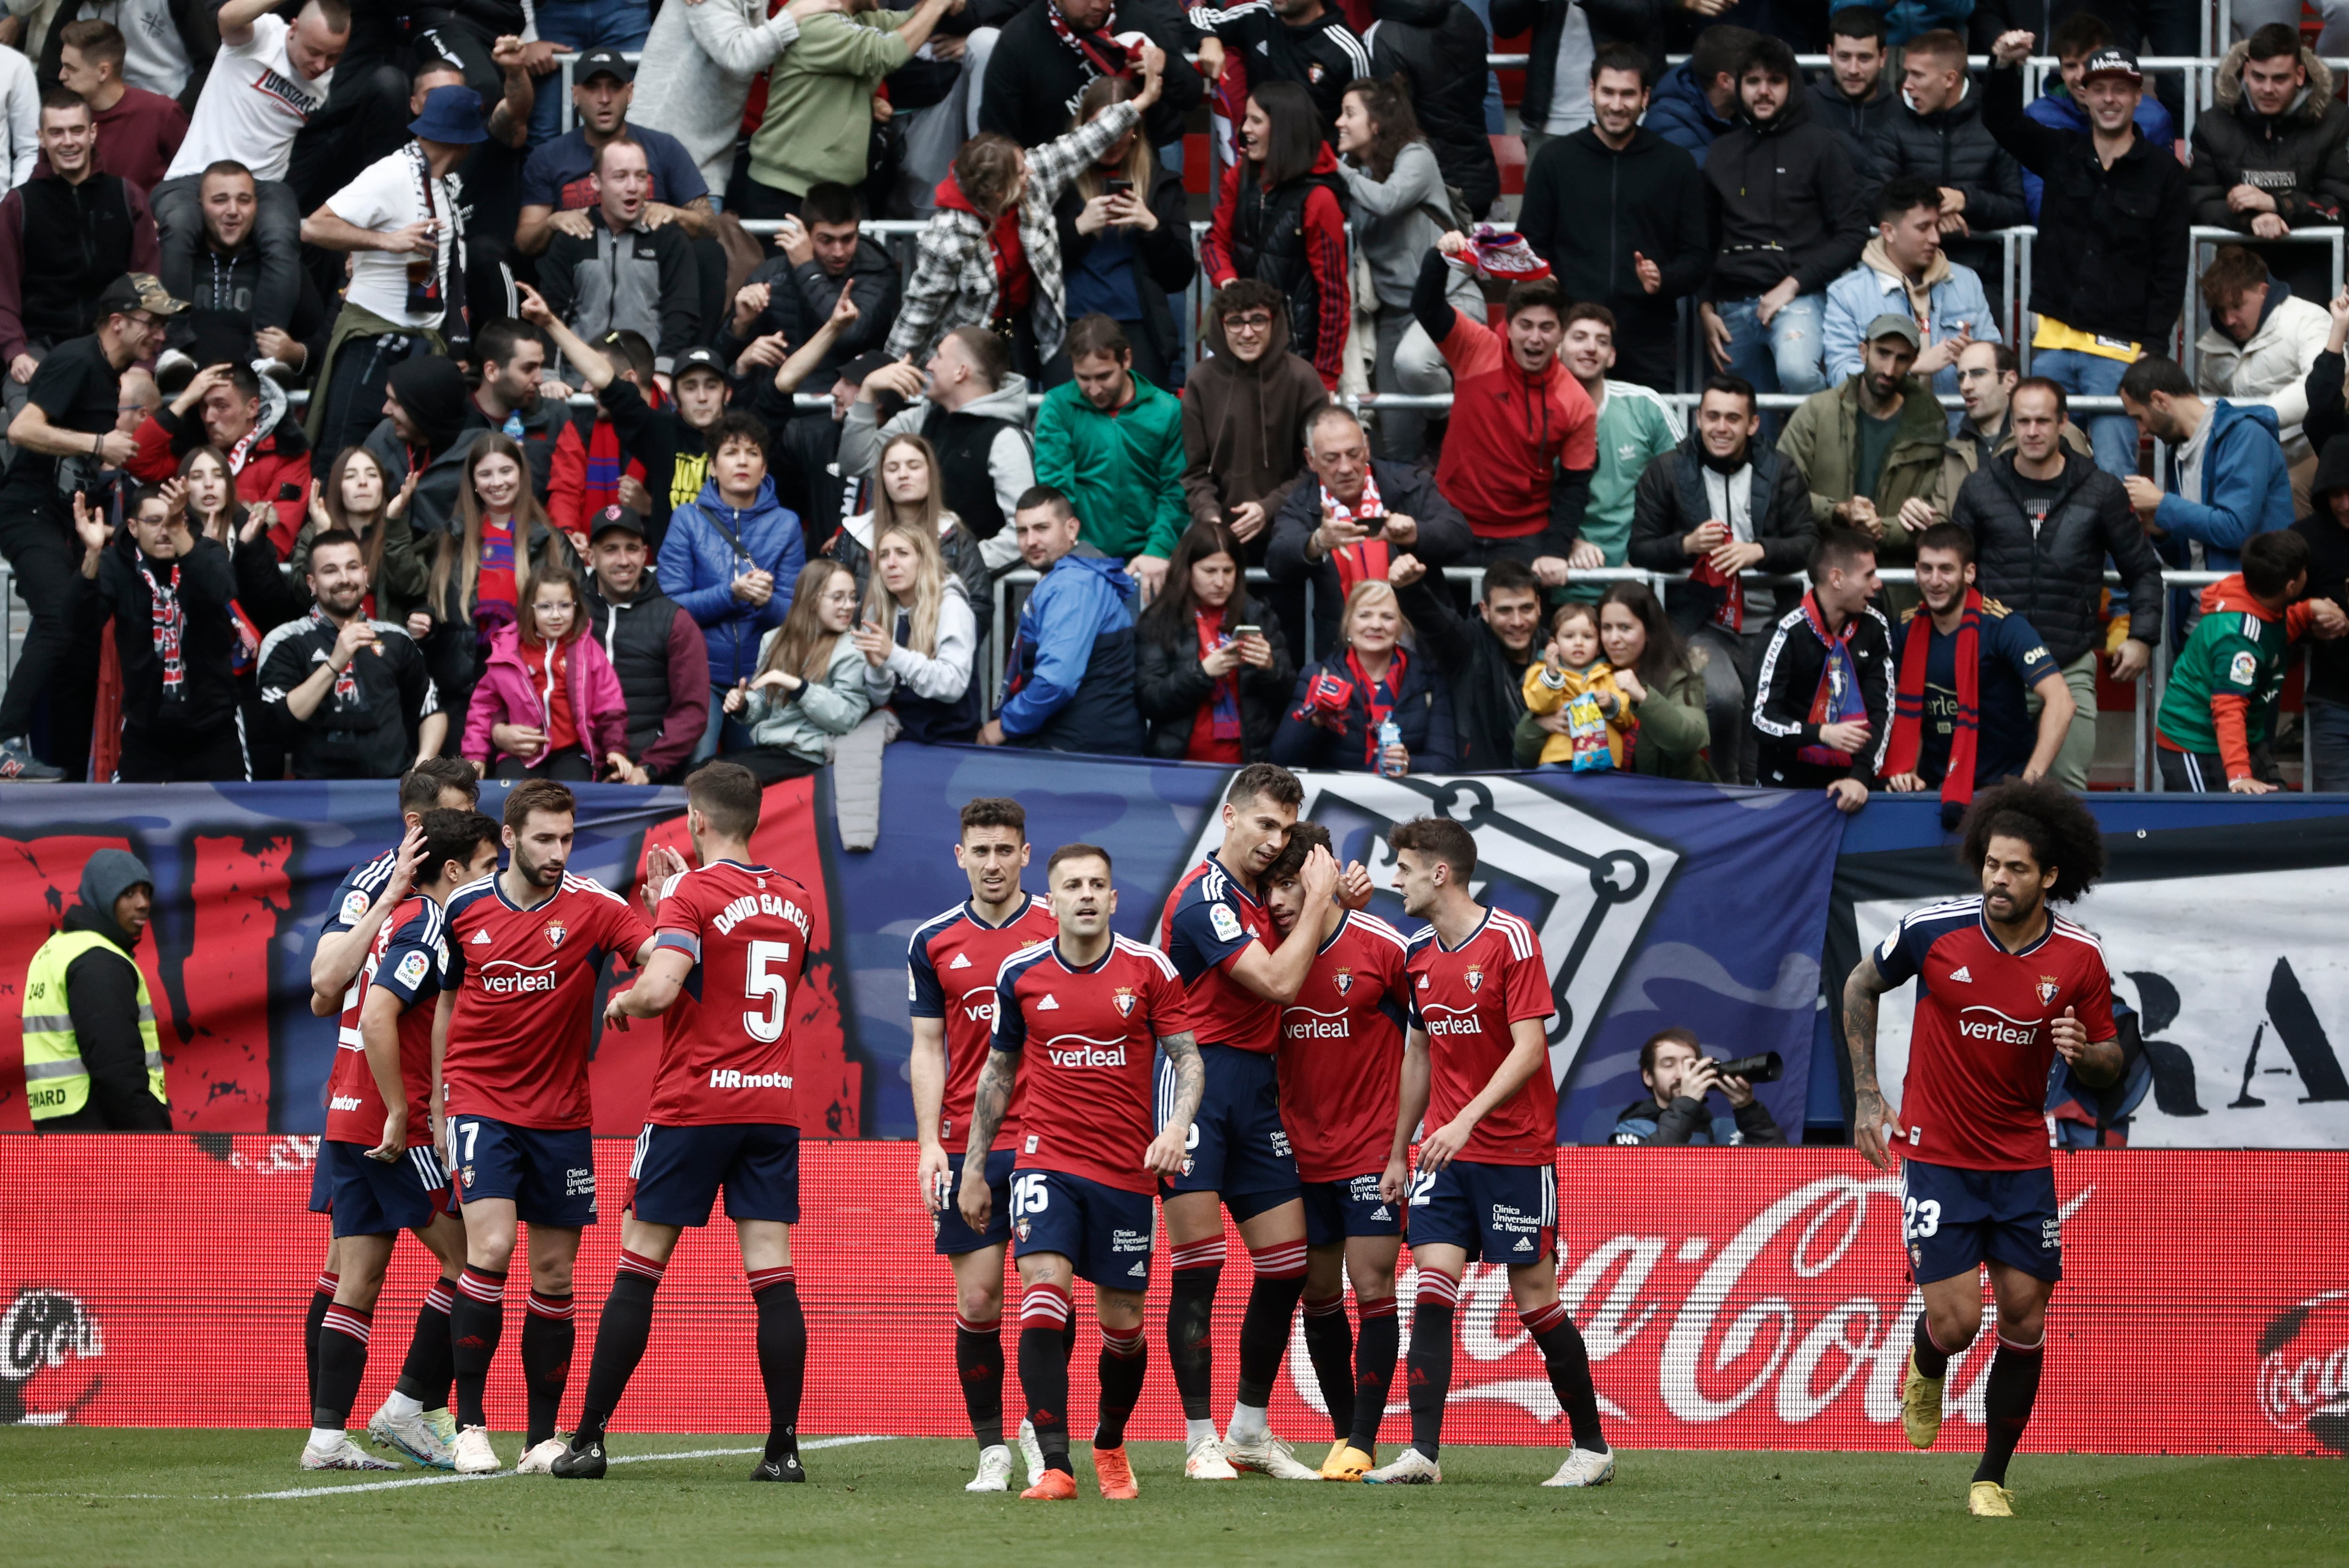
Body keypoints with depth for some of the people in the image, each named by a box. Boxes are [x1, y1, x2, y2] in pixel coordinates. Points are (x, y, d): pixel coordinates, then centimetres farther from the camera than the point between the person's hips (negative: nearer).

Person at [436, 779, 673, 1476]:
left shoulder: (591, 907, -4)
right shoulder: (465, 908, 1)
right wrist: (439, 1105, 14)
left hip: (561, 1115, 1)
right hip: (480, 1100, -1)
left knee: (555, 1275, 4)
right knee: (491, 1244, -18)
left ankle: (542, 1437, 13)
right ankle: (470, 1425, -12)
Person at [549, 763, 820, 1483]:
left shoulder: (693, 895, -10)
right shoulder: (795, 900, 10)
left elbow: (661, 987, -24)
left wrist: (621, 1003, -1)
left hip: (693, 1105, -5)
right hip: (774, 1102, 5)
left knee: (638, 1269, 2)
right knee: (773, 1275, 1)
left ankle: (588, 1441, 3)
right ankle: (784, 1445, -6)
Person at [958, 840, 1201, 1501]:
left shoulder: (1149, 969, -3)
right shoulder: (1021, 974, 1)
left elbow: (1188, 1057, 0)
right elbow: (998, 1070, 13)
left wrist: (1175, 1128, -19)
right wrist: (972, 1168, 13)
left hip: (1126, 1168, 0)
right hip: (1046, 1160, 0)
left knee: (1123, 1322, 7)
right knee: (1043, 1294, -19)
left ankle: (1110, 1446, 35)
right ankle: (1054, 1466, -21)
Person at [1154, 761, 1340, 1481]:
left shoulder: (1260, 894, 14)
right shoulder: (1204, 898, -12)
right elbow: (1278, 982, -18)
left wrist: (1331, 900, 8)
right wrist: (1317, 900, -7)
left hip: (1257, 1090, 8)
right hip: (1201, 1082, -8)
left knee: (1288, 1265, 6)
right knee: (1198, 1268, -9)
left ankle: (1250, 1432, 17)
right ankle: (1201, 1442, -7)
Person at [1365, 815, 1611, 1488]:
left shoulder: (1510, 940, -11)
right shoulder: (1417, 953, 9)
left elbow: (1529, 1048, -17)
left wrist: (1468, 1118, -27)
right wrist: (1398, 1152, 19)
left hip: (1517, 1149, -5)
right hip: (1445, 1153, 5)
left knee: (1535, 1298, -1)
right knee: (1432, 1287, -9)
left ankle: (1592, 1445, 14)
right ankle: (1423, 1452, -12)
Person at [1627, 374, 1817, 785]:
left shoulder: (1780, 471, 9)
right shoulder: (1666, 473, 6)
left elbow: (1809, 544, 4)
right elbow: (1640, 551, 5)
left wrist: (1759, 551, -15)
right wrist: (1687, 545, -14)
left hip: (1767, 624, 2)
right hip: (1699, 624, -2)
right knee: (1723, 697, -28)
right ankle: (1724, 789, -10)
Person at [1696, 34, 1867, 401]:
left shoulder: (1819, 146, 2)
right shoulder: (1722, 154, 16)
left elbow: (1852, 233, -3)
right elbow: (1707, 240, 21)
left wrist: (1793, 285, -12)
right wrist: (1706, 309, 8)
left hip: (1798, 297, -5)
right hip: (1734, 305, 5)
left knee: (1797, 370, -35)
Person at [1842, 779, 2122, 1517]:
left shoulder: (2079, 958, -8)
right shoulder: (1934, 929, -13)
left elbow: (2109, 1061, 6)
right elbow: (1861, 986, 6)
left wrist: (2085, 1054, -19)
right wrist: (1866, 1096, 4)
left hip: (2023, 1162, 2)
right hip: (1937, 1155, -2)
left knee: (2025, 1320, 0)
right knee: (1955, 1322, -11)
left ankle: (1992, 1477, 18)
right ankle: (1926, 1366, 27)